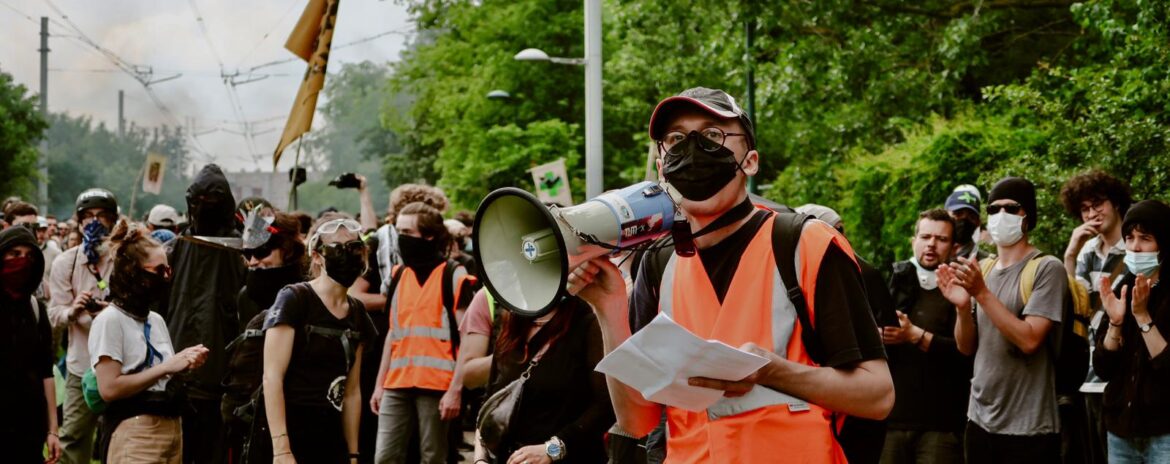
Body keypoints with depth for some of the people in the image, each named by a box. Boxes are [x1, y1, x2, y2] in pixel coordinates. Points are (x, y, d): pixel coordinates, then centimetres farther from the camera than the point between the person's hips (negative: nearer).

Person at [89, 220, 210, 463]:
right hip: (134, 434, -8)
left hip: (172, 428, 8)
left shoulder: (157, 320, 15)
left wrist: (184, 365, 1)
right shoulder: (110, 320, -9)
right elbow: (108, 389, -18)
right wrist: (165, 367, -18)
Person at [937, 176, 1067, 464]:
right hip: (980, 421, 6)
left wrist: (982, 293, -21)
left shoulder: (1047, 269, -9)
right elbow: (967, 348, 10)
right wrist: (963, 306, -8)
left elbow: (1029, 340, -19)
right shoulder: (980, 269, 10)